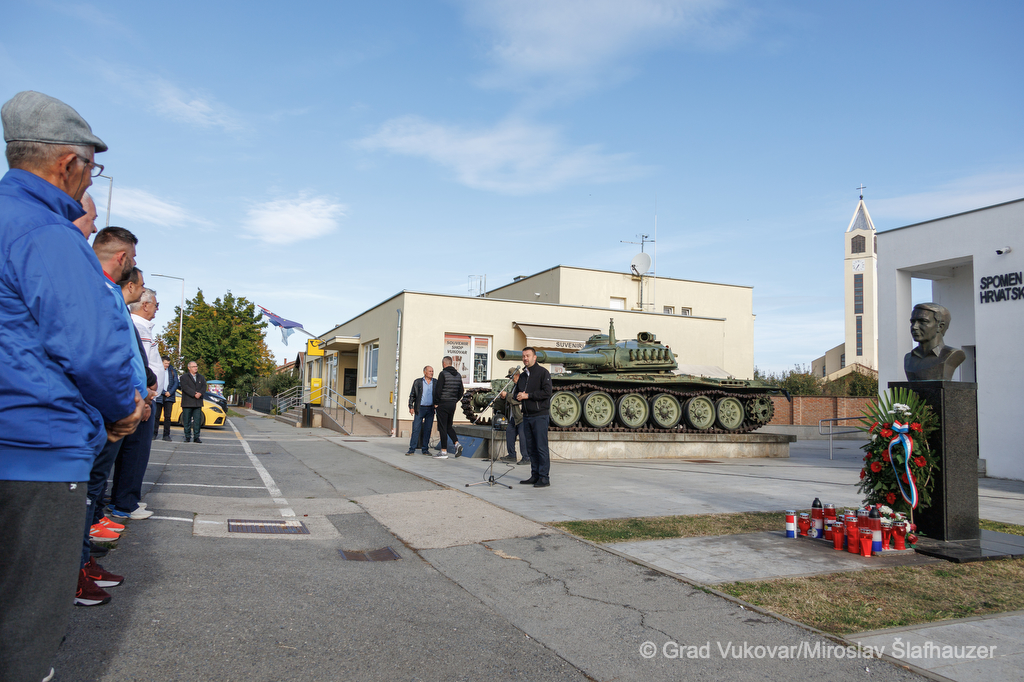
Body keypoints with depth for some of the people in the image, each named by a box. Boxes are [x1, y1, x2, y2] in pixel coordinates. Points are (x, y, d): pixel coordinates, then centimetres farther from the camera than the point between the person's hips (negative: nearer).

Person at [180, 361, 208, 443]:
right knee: (187, 421, 0)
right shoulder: (184, 377, 6)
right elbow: (185, 387, -9)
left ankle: (196, 437, 4)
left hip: (198, 403, 3)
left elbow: (204, 387, 6)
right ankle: (187, 437, 8)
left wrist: (200, 393, -14)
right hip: (187, 403, -3)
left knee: (197, 421, 0)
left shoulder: (201, 377, 19)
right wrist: (194, 394, -19)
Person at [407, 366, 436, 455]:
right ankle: (412, 449, -1)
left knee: (427, 430, 3)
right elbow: (412, 395, 5)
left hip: (430, 408, 2)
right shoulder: (418, 382, 3)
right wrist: (411, 407, -4)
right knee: (416, 428, -5)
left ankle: (425, 449, 11)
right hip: (420, 408, -2)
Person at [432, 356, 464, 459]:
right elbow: (461, 391, 12)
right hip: (452, 404, 7)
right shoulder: (458, 375, 9)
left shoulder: (443, 374, -13)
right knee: (448, 426, 18)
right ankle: (457, 443, -1)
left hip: (443, 404, -7)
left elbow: (438, 390, -16)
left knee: (442, 428, -1)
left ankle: (444, 452, 0)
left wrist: (436, 403, -6)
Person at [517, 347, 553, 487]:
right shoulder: (522, 375, 18)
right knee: (531, 448, 9)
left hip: (540, 415, -7)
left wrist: (528, 395, -15)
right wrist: (518, 396, 1)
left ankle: (544, 478, -2)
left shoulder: (543, 372, -4)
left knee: (541, 448, -6)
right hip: (526, 416, 7)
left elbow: (547, 392, -15)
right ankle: (535, 476, 17)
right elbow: (517, 393, 25)